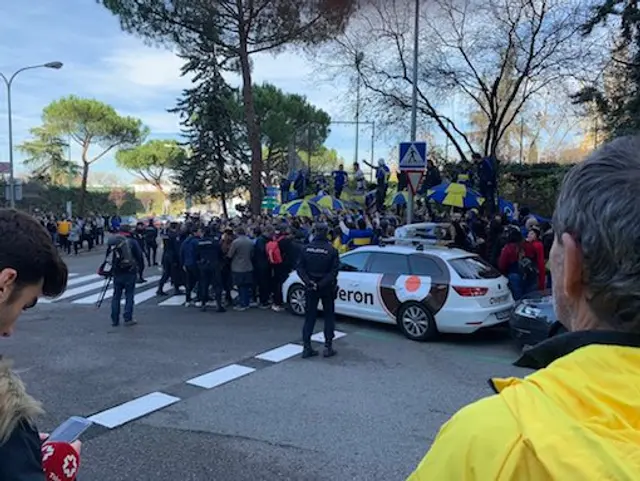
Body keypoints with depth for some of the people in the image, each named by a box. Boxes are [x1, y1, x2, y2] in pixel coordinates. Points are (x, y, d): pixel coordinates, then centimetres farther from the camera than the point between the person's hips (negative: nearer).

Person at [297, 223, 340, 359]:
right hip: (327, 288, -2)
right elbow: (334, 271, -16)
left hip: (311, 288, 2)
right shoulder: (331, 250, -12)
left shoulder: (306, 248, -5)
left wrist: (309, 282, -13)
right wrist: (322, 284, -16)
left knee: (309, 317, 11)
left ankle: (306, 347, 9)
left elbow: (300, 268, -7)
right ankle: (328, 347, 11)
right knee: (329, 317, 11)